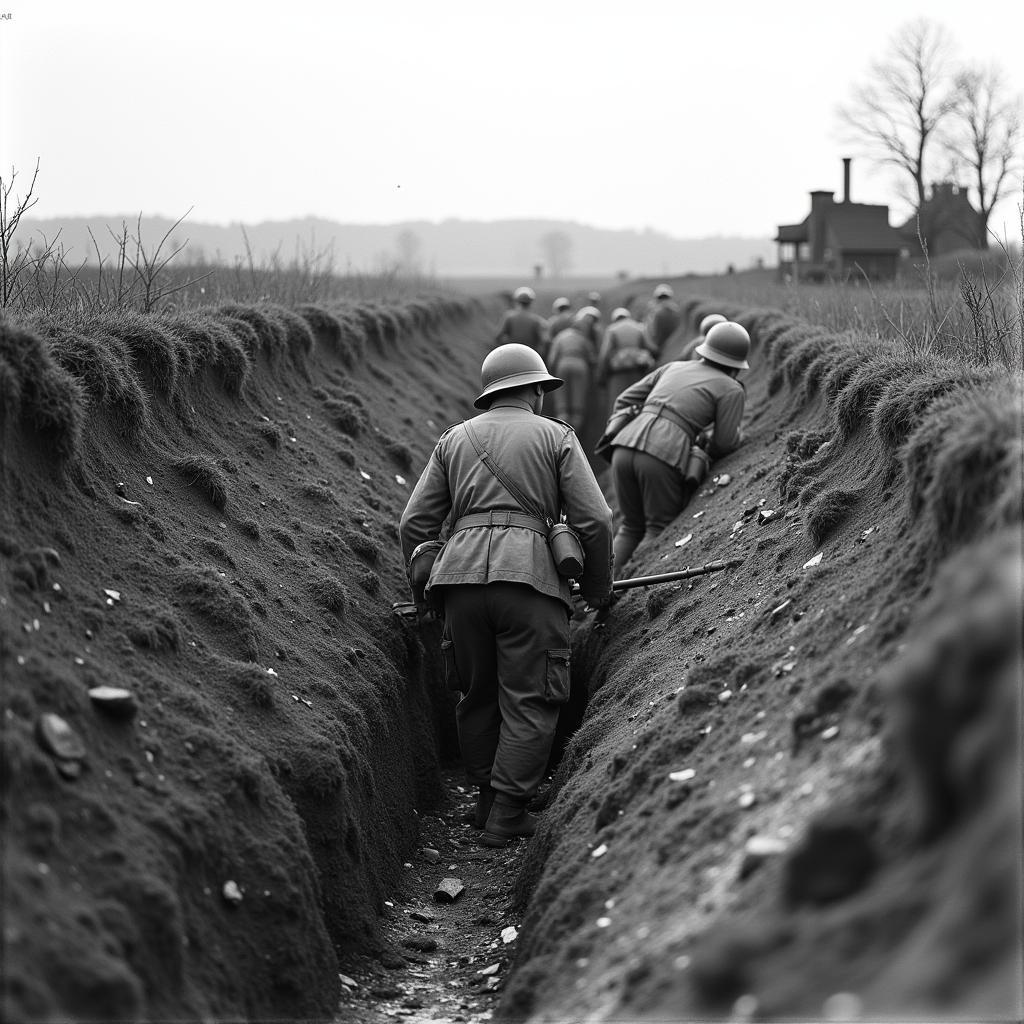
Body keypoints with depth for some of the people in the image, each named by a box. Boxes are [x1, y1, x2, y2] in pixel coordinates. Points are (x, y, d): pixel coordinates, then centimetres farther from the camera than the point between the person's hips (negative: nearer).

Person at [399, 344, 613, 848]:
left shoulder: (454, 439, 20)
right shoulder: (556, 436, 11)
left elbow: (414, 523, 16)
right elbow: (594, 520, 3)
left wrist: (423, 587, 30)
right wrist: (597, 589, 17)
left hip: (462, 573, 4)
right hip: (530, 575, -4)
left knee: (477, 695, 17)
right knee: (530, 702, 2)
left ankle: (487, 799, 24)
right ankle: (507, 815, 0)